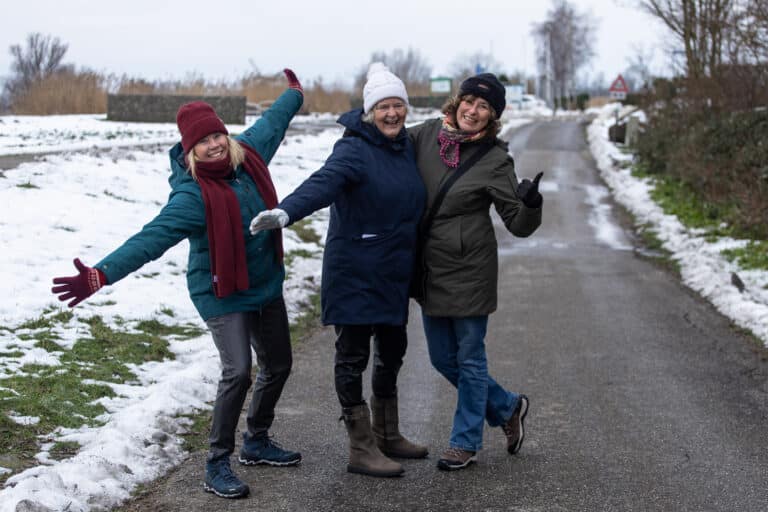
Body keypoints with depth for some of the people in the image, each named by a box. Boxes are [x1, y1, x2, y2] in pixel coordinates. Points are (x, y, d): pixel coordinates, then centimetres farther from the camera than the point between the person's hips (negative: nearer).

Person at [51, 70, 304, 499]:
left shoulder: (248, 154, -7)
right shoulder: (192, 197, -26)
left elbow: (272, 122, 15)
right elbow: (150, 240, -35)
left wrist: (295, 94, 34)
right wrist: (100, 275, -48)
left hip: (266, 287, 8)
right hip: (224, 295, -7)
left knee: (278, 365, 17)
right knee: (238, 373, -18)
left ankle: (257, 442, 38)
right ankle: (218, 466, -4)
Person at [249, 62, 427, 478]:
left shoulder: (406, 147, 8)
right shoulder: (354, 150, -16)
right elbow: (323, 183, -35)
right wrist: (286, 212, -52)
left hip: (394, 273, 8)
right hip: (355, 273, -8)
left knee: (392, 351, 18)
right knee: (353, 356, 1)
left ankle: (387, 436, 35)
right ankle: (361, 449, 10)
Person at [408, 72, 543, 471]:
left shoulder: (495, 160, -12)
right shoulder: (428, 134, -1)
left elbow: (519, 226, -12)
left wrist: (530, 204, -32)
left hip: (469, 269, -6)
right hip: (430, 268, 6)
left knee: (469, 358, 7)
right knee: (443, 358, 15)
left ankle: (465, 442, 23)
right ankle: (507, 408, 36)